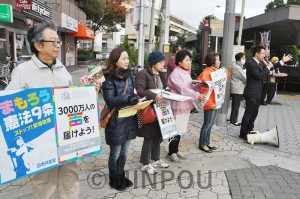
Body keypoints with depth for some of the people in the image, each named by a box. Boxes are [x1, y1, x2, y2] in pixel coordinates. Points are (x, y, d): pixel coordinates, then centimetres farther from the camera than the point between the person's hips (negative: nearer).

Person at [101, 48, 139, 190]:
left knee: (124, 152, 19)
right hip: (116, 120, -6)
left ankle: (121, 176, 37)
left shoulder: (129, 74, 6)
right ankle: (114, 179, 30)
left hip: (129, 118, 6)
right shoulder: (109, 78, -15)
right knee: (115, 153, 10)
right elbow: (110, 100, -20)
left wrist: (137, 99, -6)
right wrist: (128, 99, -31)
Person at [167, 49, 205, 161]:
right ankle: (171, 153, 14)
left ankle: (175, 151, 29)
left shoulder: (186, 73, 14)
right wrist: (197, 96, -30)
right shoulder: (175, 74, -15)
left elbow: (191, 88, 17)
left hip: (186, 106, 9)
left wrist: (199, 86, 0)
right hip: (178, 106, -9)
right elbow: (183, 90, -25)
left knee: (180, 130, 16)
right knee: (175, 131, -1)